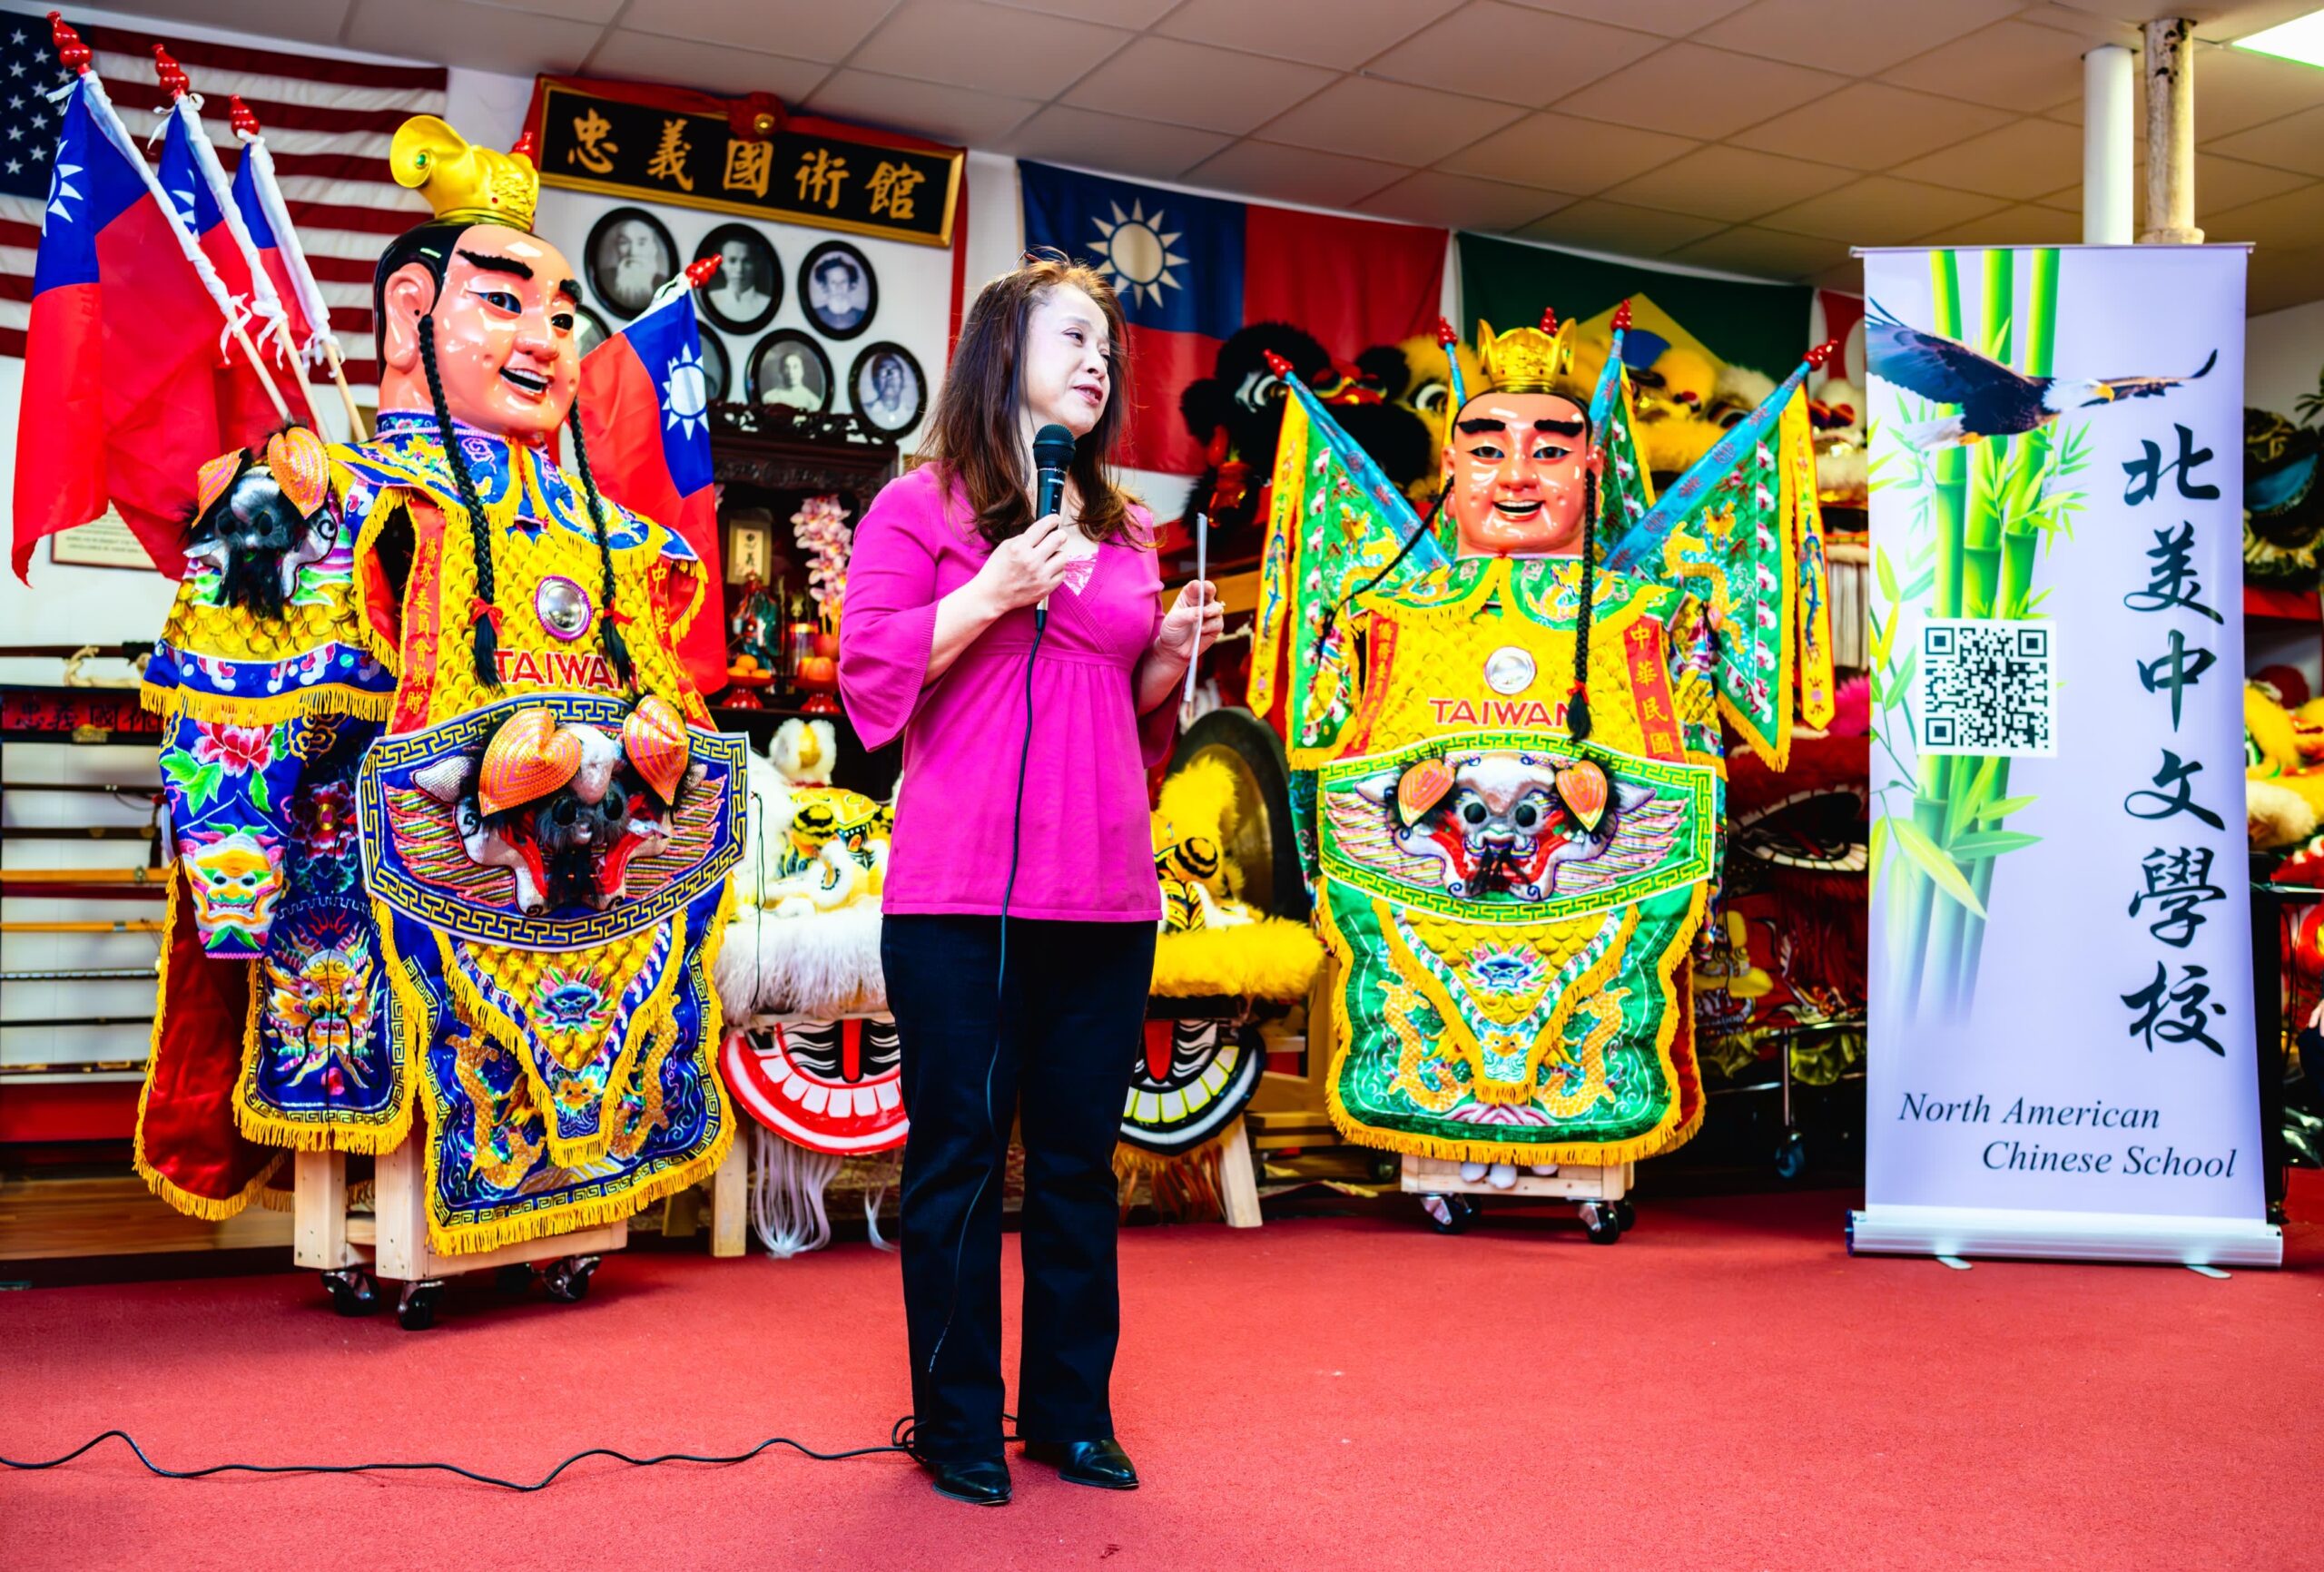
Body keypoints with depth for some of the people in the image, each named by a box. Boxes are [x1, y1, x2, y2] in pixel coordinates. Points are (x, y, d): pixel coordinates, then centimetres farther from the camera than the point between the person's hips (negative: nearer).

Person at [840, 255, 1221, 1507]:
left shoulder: (1122, 531, 18)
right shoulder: (919, 506, 3)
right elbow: (869, 679, -6)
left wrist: (1169, 659, 4)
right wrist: (993, 591, -15)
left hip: (1106, 897, 5)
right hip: (959, 898, -5)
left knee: (1080, 1161, 10)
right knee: (958, 1158, 3)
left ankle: (1073, 1409, 23)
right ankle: (958, 1423, 16)